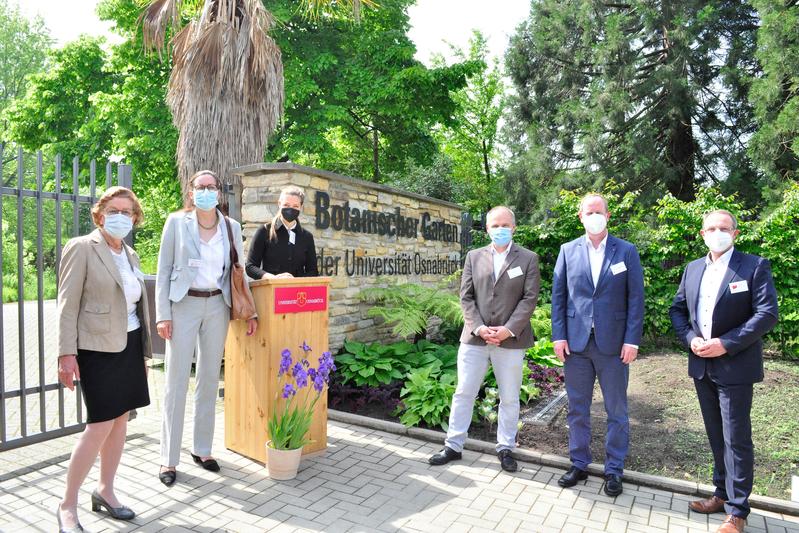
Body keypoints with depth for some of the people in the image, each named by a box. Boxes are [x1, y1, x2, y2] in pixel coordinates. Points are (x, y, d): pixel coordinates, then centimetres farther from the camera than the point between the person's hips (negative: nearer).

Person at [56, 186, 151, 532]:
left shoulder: (130, 254, 13)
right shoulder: (81, 248, -6)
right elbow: (67, 305, -10)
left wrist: (144, 350, 16)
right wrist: (67, 353, -17)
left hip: (129, 345, 7)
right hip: (98, 347, -7)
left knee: (120, 420, 11)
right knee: (101, 425, -7)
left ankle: (105, 491, 27)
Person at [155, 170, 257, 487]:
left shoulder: (231, 227, 7)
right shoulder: (177, 222, 0)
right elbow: (164, 270, -1)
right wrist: (163, 314, -8)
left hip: (217, 306, 3)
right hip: (184, 304, -3)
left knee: (209, 379, 10)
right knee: (177, 381, 0)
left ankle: (202, 449, 24)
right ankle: (169, 458, 11)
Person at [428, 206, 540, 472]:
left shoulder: (528, 259, 2)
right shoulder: (474, 257, 7)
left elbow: (530, 299, -5)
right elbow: (466, 297, 3)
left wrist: (508, 330, -15)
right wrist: (478, 328, -10)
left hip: (511, 340, -1)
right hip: (474, 338, 2)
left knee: (509, 398, 10)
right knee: (463, 393, 7)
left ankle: (505, 448, 26)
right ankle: (453, 446, 20)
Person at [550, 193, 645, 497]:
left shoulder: (626, 251, 1)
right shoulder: (568, 251, 5)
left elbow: (636, 298, -2)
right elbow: (558, 295, 4)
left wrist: (632, 340, -8)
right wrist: (558, 336, -2)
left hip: (613, 343, -1)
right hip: (576, 342, 2)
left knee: (616, 411, 9)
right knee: (577, 408, 11)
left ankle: (614, 469, 24)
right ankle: (579, 464, 26)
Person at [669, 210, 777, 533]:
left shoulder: (755, 266, -7)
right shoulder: (693, 269, 9)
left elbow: (767, 314, -14)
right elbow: (677, 309, 12)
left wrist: (726, 344, -20)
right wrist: (689, 338, -5)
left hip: (734, 367, -5)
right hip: (701, 365, 5)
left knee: (736, 438, 1)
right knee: (716, 435, 17)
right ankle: (723, 494, 32)